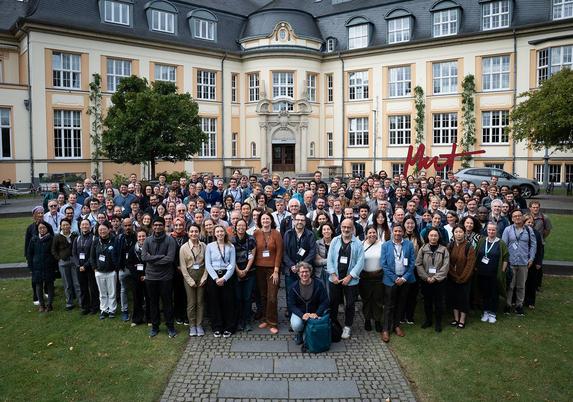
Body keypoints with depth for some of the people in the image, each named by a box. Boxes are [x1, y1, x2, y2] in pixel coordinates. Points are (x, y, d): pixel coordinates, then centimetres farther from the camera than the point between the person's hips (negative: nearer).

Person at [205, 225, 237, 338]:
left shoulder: (231, 247, 5)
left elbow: (232, 265, -1)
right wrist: (216, 278, -12)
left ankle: (228, 328, 15)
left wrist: (224, 278, -12)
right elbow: (207, 264, -2)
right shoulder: (209, 246, 4)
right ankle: (217, 328, 16)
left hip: (227, 277, 0)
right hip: (213, 277, 0)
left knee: (228, 302, 3)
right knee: (214, 302, 4)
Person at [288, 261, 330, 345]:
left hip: (315, 312, 1)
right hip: (299, 312, -1)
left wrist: (317, 313, -24)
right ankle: (298, 334, 9)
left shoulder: (318, 284, -9)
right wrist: (302, 315, -28)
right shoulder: (293, 287, -9)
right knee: (296, 325, -32)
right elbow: (292, 305, -10)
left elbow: (325, 301, -9)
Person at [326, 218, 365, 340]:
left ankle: (347, 326, 25)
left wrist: (349, 277, -12)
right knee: (333, 303, 11)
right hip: (335, 278, 2)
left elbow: (360, 262, -7)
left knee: (349, 304, 8)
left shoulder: (358, 243, -4)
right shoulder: (335, 241, 2)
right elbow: (330, 259, 1)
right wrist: (333, 275, -7)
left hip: (351, 280, -1)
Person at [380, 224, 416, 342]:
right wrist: (395, 278, -9)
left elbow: (412, 263, -1)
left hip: (405, 280, 2)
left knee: (401, 305, 13)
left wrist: (404, 278, -8)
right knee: (389, 306, 3)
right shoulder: (386, 245, -3)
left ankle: (396, 325, 29)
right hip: (391, 280, -2)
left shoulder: (409, 244, -1)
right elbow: (383, 264, -5)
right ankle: (386, 329, 12)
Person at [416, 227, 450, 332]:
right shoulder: (423, 249, 0)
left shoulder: (443, 250, -2)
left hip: (438, 280, -1)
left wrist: (435, 278, -13)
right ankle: (428, 320, 27)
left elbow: (445, 266, -8)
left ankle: (438, 322, 20)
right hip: (425, 280, 1)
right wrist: (426, 277, -11)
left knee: (438, 302, 5)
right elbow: (418, 264, -3)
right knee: (427, 301, 12)